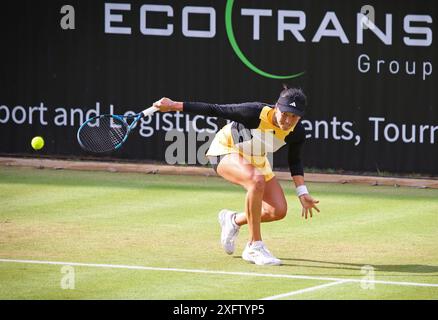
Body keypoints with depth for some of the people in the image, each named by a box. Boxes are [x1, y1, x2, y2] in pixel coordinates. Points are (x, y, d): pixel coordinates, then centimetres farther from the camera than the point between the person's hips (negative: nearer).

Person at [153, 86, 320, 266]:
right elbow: (214, 110, -27)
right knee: (257, 180, -38)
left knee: (279, 211, -5)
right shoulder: (254, 113, -36)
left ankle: (234, 220, 25)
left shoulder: (297, 132, -20)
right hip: (226, 151, -6)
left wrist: (302, 193, -9)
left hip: (256, 161, 6)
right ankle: (255, 247, -28)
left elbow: (295, 162, 0)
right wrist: (175, 106, -27)